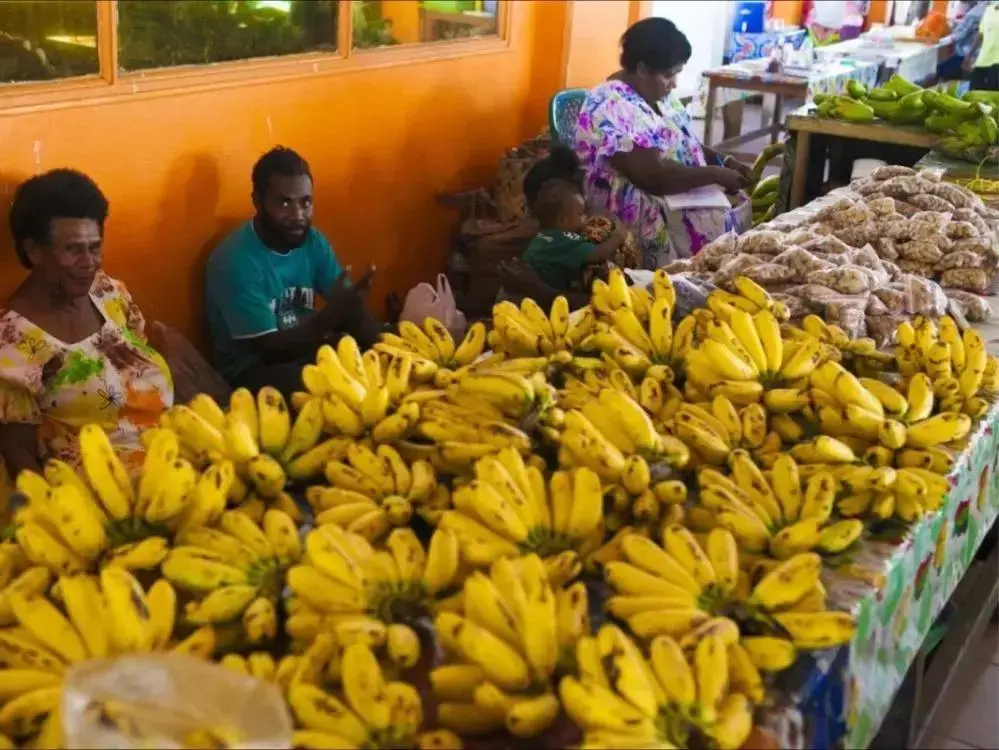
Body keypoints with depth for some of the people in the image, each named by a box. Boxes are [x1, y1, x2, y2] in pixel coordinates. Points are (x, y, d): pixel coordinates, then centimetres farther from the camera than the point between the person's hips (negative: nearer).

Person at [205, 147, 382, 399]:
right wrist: (332, 313, -35)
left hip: (303, 348, 7)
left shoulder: (312, 240, -3)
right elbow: (270, 348, -25)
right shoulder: (236, 261, -23)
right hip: (252, 368, -7)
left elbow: (353, 311, -4)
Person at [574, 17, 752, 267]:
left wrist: (724, 162, 0)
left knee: (742, 204, -4)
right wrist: (716, 174, -21)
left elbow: (684, 144, 17)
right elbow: (653, 176, -29)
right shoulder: (613, 108, -23)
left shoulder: (658, 95, 7)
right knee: (725, 224, -21)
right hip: (634, 210, -9)